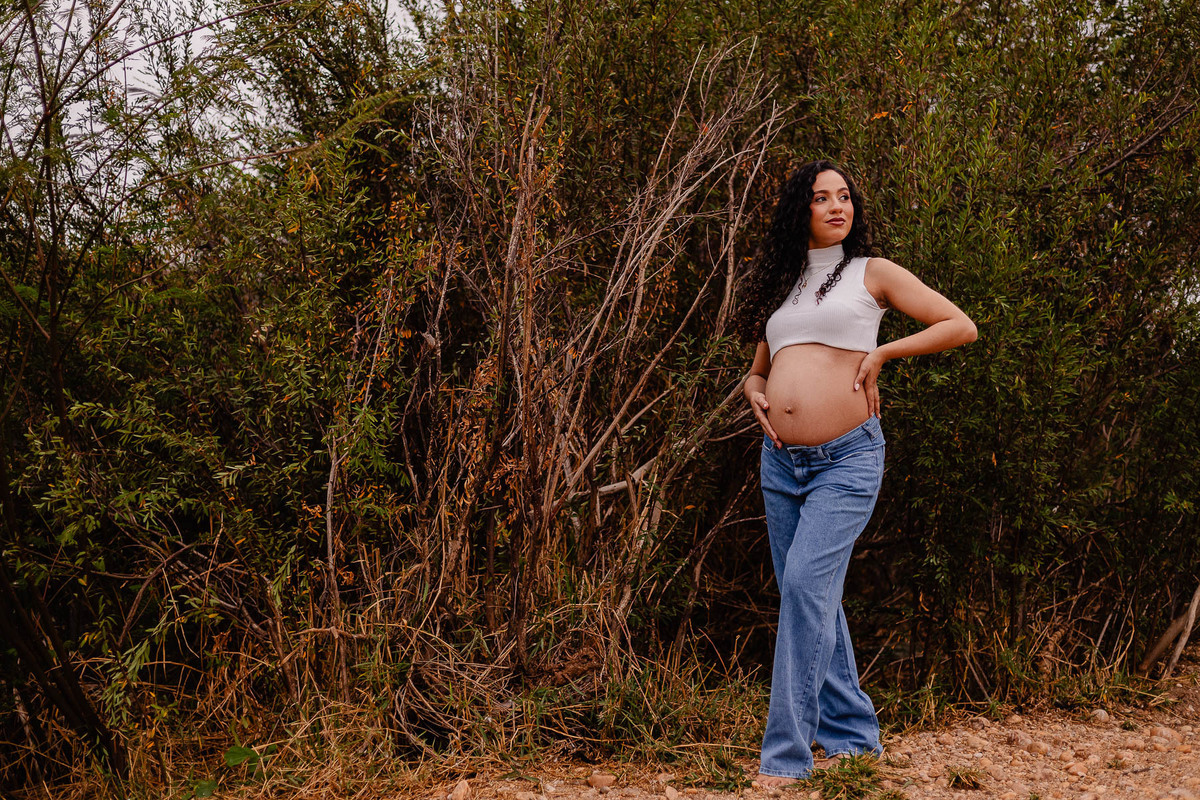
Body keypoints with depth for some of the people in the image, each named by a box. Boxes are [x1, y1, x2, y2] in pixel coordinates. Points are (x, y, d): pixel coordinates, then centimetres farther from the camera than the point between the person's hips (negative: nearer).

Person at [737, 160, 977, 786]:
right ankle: (853, 733, 24)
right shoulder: (781, 287, 18)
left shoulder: (872, 273, 5)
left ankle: (786, 756, -13)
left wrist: (881, 353, -5)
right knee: (811, 600, 9)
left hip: (847, 458, -6)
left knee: (805, 583, -18)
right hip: (781, 462, 6)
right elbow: (759, 369, 29)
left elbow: (961, 327, 2)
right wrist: (754, 392, 6)